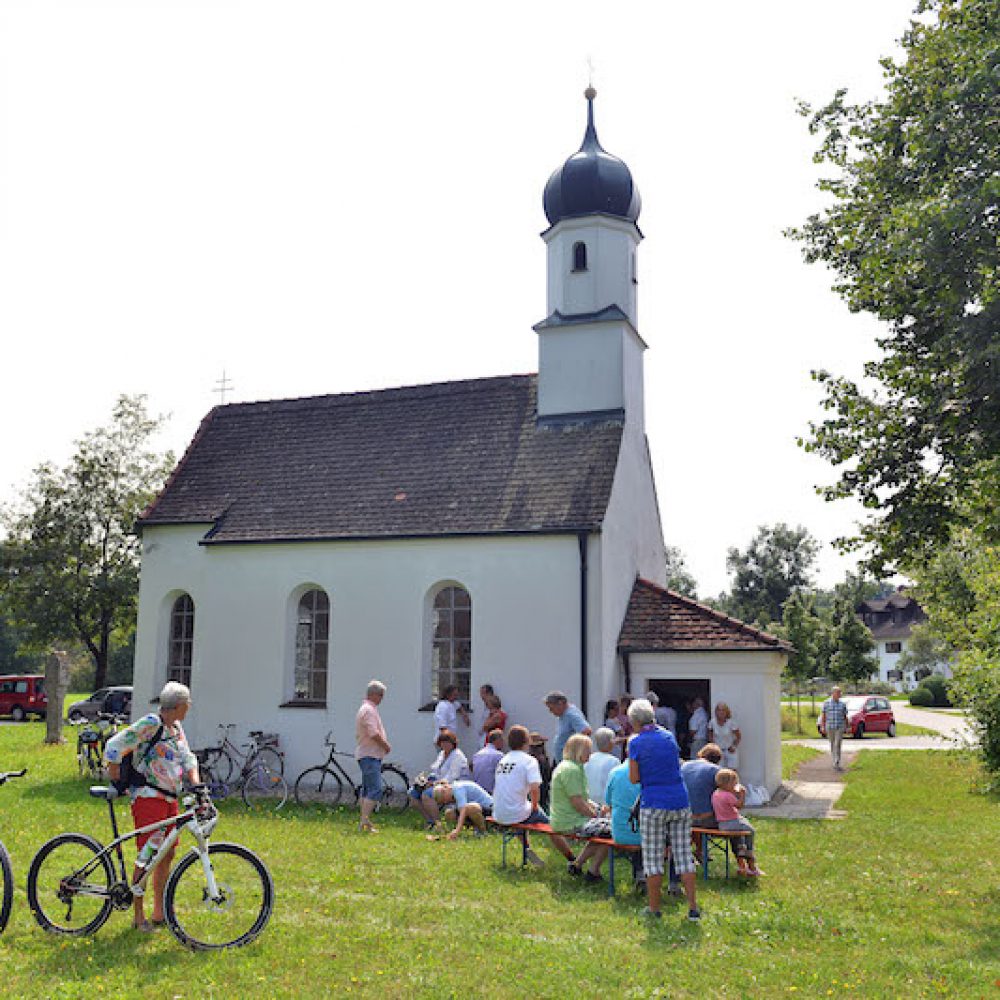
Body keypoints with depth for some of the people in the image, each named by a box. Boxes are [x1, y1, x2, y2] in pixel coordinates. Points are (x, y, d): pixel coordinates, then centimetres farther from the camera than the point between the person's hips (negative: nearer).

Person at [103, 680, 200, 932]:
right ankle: (138, 916, 6)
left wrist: (195, 783, -4)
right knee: (147, 856, -5)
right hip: (148, 797, -9)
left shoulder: (176, 729, 13)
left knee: (167, 855, 13)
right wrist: (116, 780, -10)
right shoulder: (150, 724, -14)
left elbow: (187, 758, 12)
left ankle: (159, 912, 24)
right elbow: (115, 747, -14)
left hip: (170, 798, 9)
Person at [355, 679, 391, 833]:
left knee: (366, 790, 14)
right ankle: (364, 822, -16)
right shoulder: (369, 710, -15)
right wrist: (386, 746, -8)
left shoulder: (367, 709, 19)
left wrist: (384, 744, 10)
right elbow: (374, 734, -22)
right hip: (369, 755, -11)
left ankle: (364, 822, 20)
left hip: (368, 755, 11)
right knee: (375, 789, -14)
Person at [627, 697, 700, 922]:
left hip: (654, 804, -4)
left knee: (653, 858, 6)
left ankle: (654, 908, 12)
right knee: (684, 855, 8)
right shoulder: (669, 736, 8)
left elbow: (634, 779, -6)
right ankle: (693, 908, 8)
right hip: (680, 802, 4)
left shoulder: (636, 742, -6)